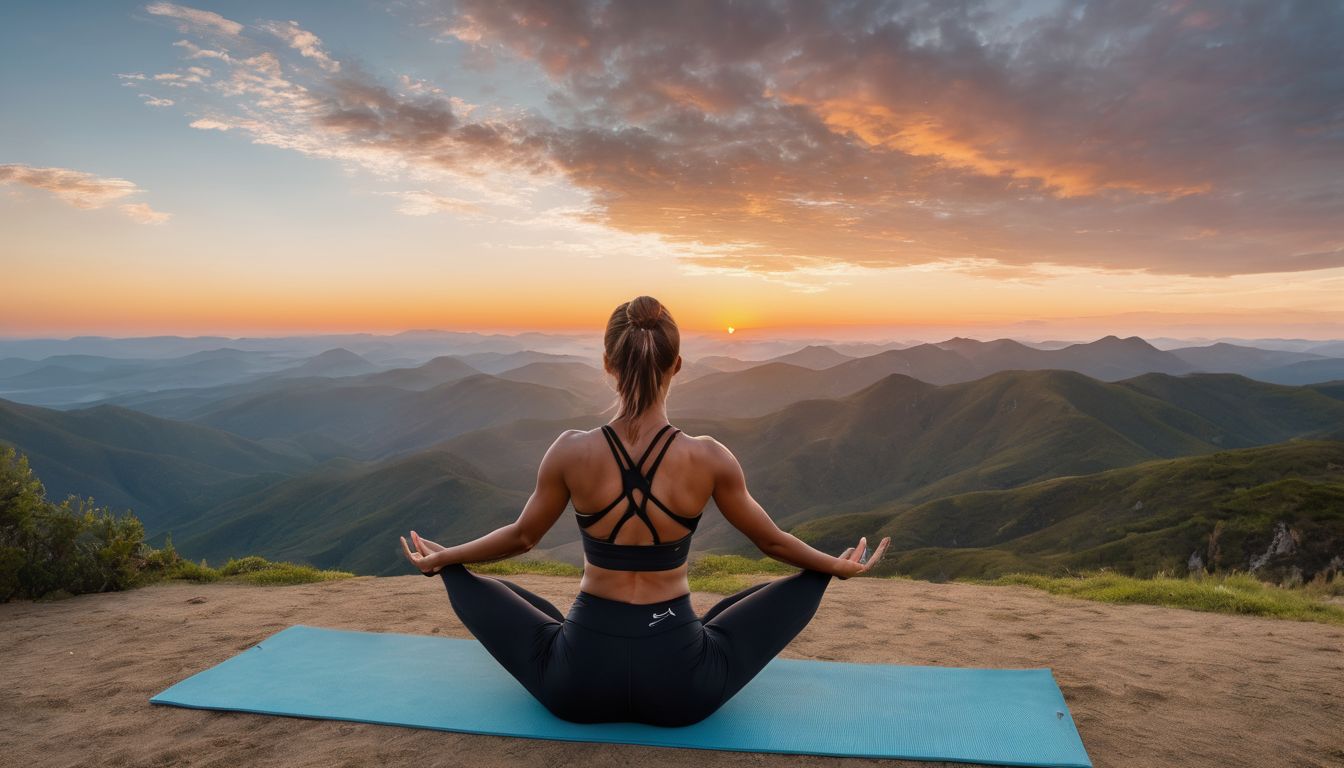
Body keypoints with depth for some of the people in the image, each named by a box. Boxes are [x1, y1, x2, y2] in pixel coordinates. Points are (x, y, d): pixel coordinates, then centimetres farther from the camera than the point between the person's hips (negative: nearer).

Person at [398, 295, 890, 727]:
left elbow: (521, 537, 3)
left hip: (579, 682, 1)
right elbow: (771, 540, 2)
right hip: (681, 685, 0)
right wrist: (837, 566, 22)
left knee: (467, 584, 23)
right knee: (803, 586, 21)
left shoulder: (571, 452, -14)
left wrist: (440, 558, 24)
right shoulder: (708, 458, -14)